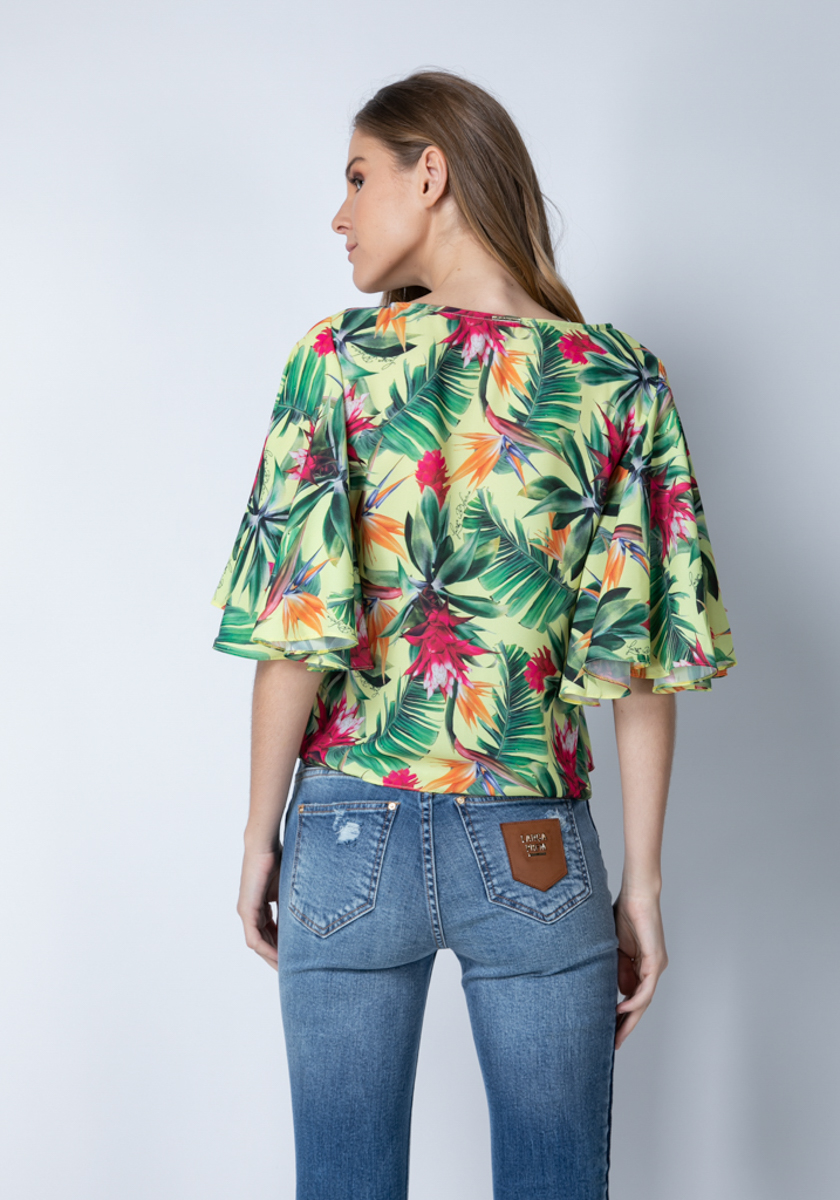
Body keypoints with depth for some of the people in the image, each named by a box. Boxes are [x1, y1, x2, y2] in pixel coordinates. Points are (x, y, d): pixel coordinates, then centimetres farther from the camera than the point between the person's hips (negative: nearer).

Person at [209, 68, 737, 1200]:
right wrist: (643, 883, 3)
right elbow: (646, 657, -3)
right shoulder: (624, 382, -2)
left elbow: (296, 635, -9)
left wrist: (261, 838, 3)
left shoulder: (338, 359, -7)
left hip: (350, 845, -1)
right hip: (536, 853, 1)